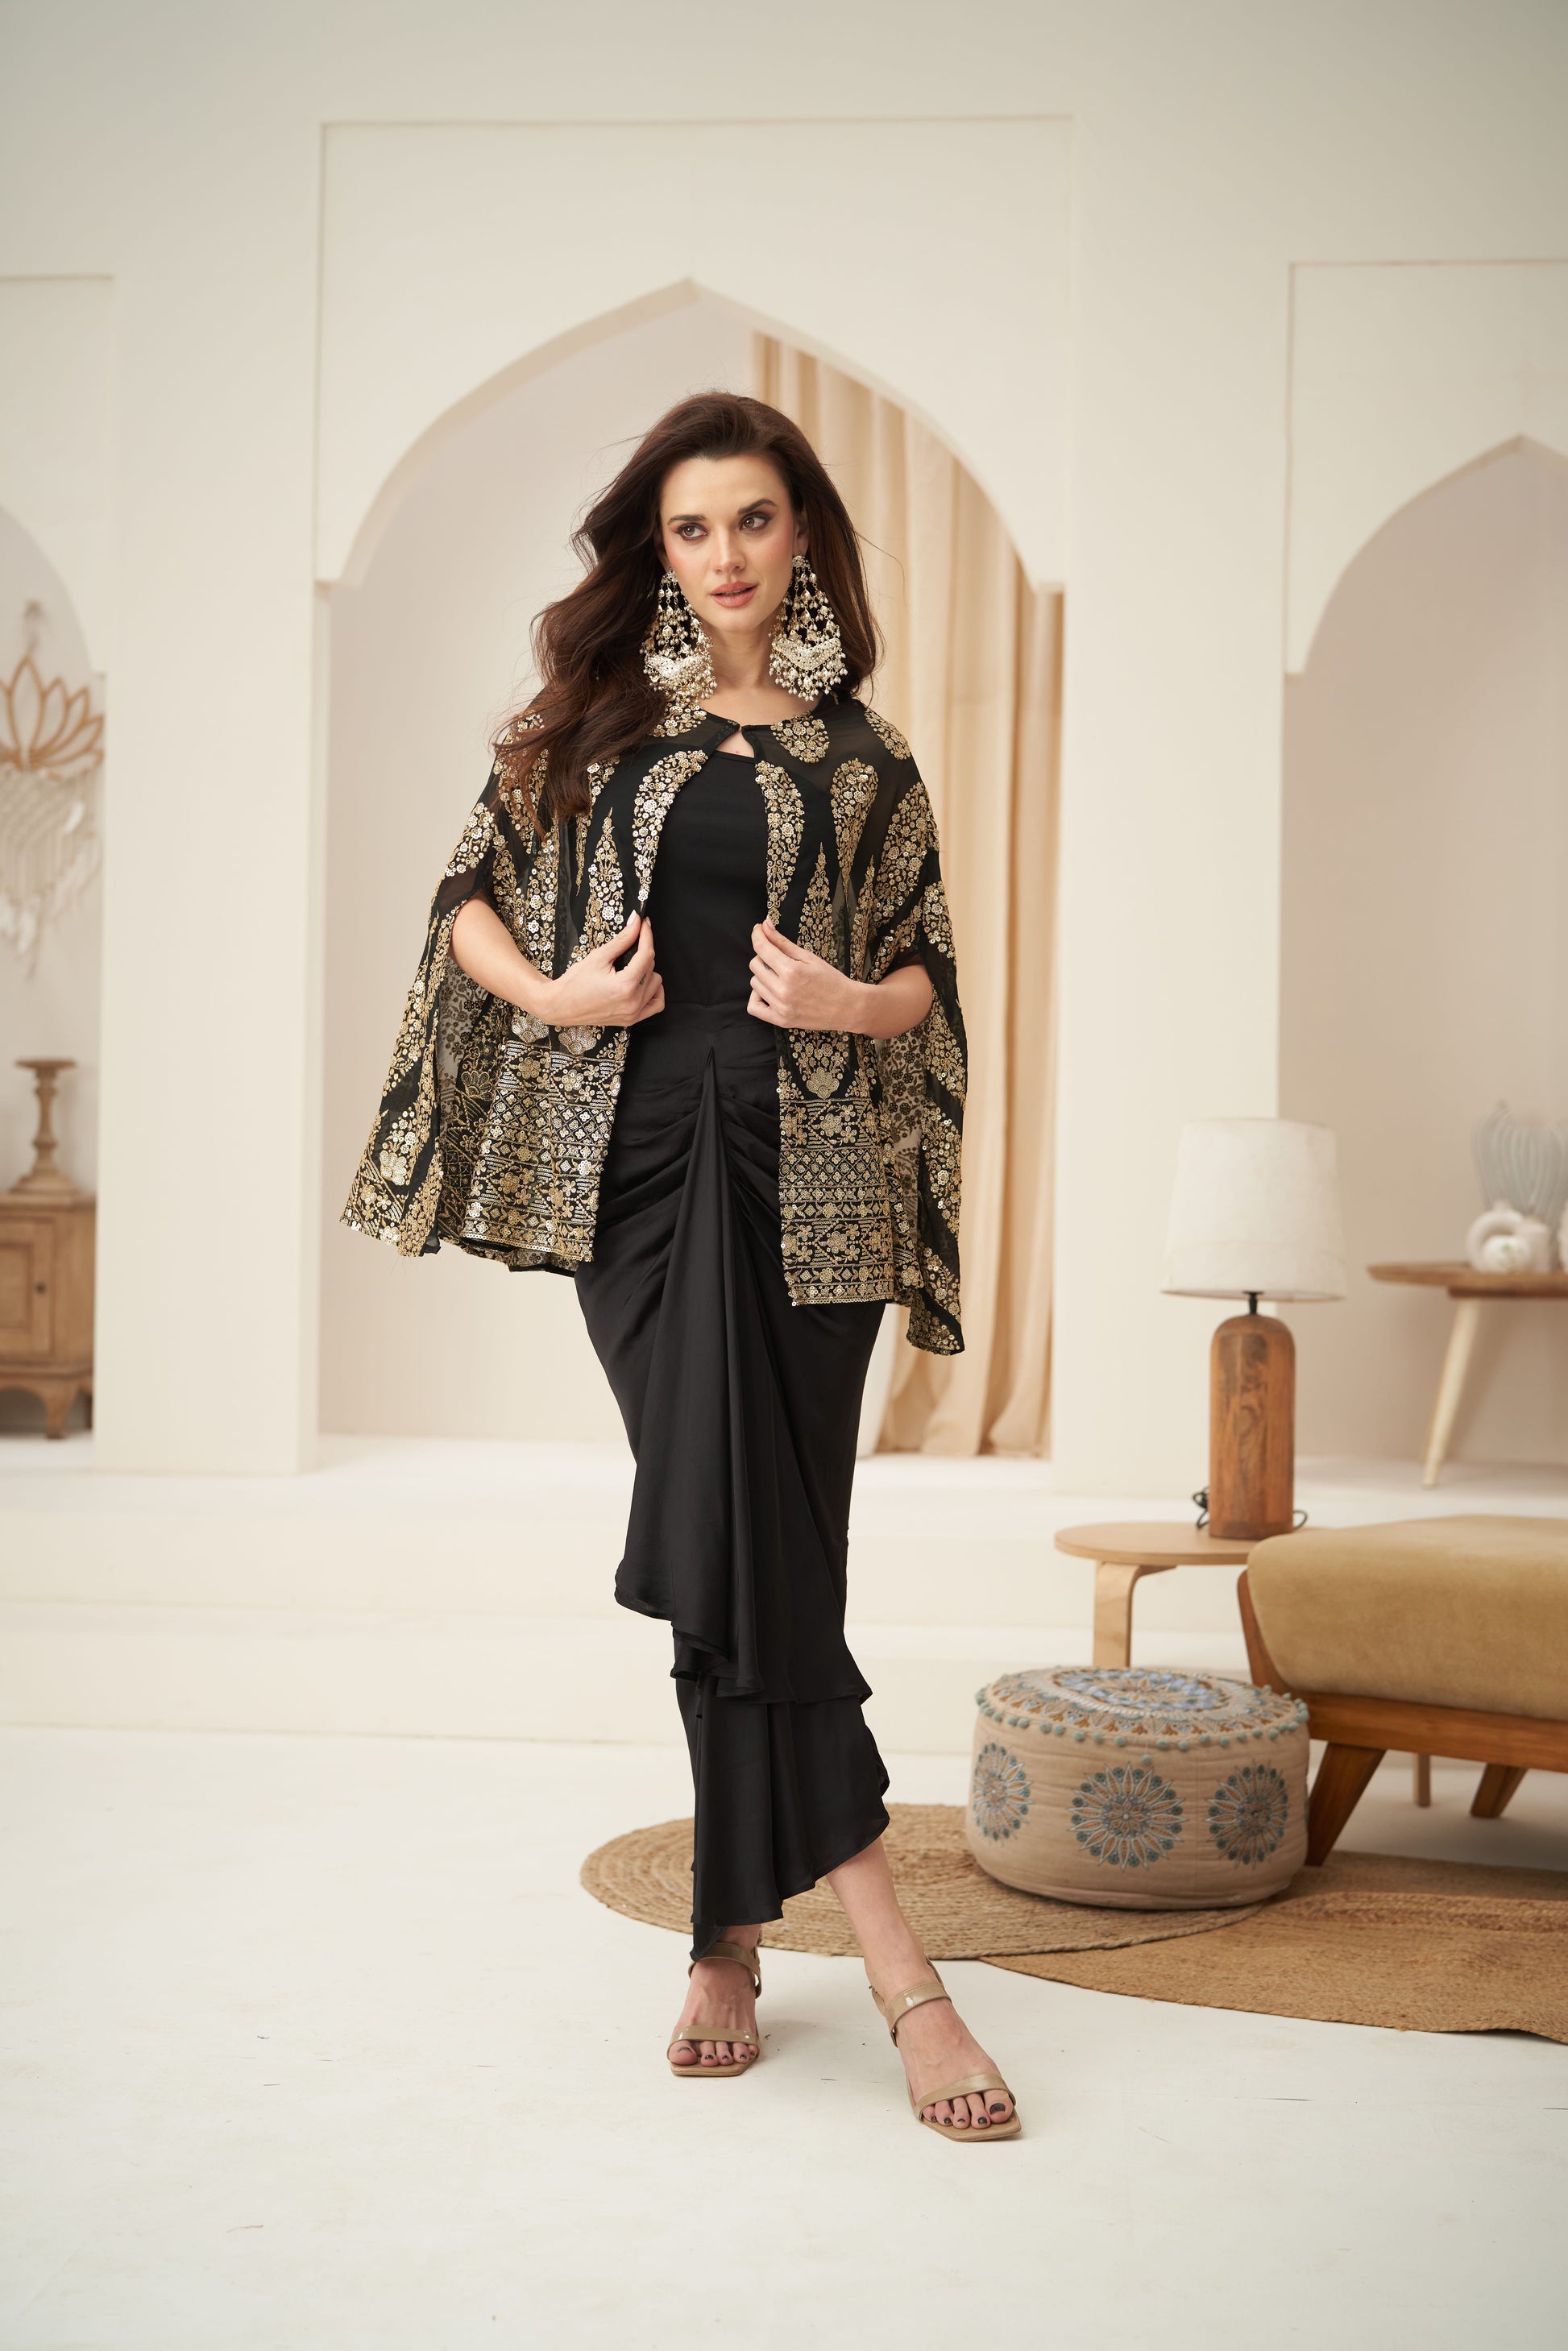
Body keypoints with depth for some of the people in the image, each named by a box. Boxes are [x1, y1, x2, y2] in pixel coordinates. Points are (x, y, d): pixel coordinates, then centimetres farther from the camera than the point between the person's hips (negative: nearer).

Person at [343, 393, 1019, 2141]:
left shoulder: (863, 759, 12)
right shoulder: (591, 724, 12)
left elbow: (928, 977, 15)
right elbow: (470, 898, 16)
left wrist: (849, 1002, -7)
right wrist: (552, 992, -3)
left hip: (804, 1171, 0)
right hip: (637, 1161, 0)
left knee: (755, 1560, -4)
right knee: (740, 1556, -7)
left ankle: (732, 1934, 11)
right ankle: (896, 1966, -2)